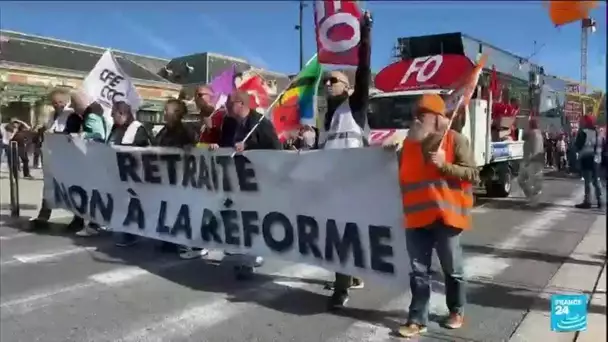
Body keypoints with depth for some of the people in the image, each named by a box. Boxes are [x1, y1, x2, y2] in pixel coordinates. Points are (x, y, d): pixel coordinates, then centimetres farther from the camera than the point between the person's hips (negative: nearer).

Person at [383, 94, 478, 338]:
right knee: (418, 271, 8)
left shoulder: (455, 140, -3)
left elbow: (473, 174, -9)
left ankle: (457, 311, 34)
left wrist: (444, 165, -17)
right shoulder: (409, 141, 12)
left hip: (444, 215, -4)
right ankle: (418, 319, 16)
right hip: (416, 216, 4)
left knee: (452, 269, 13)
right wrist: (394, 153, 11)